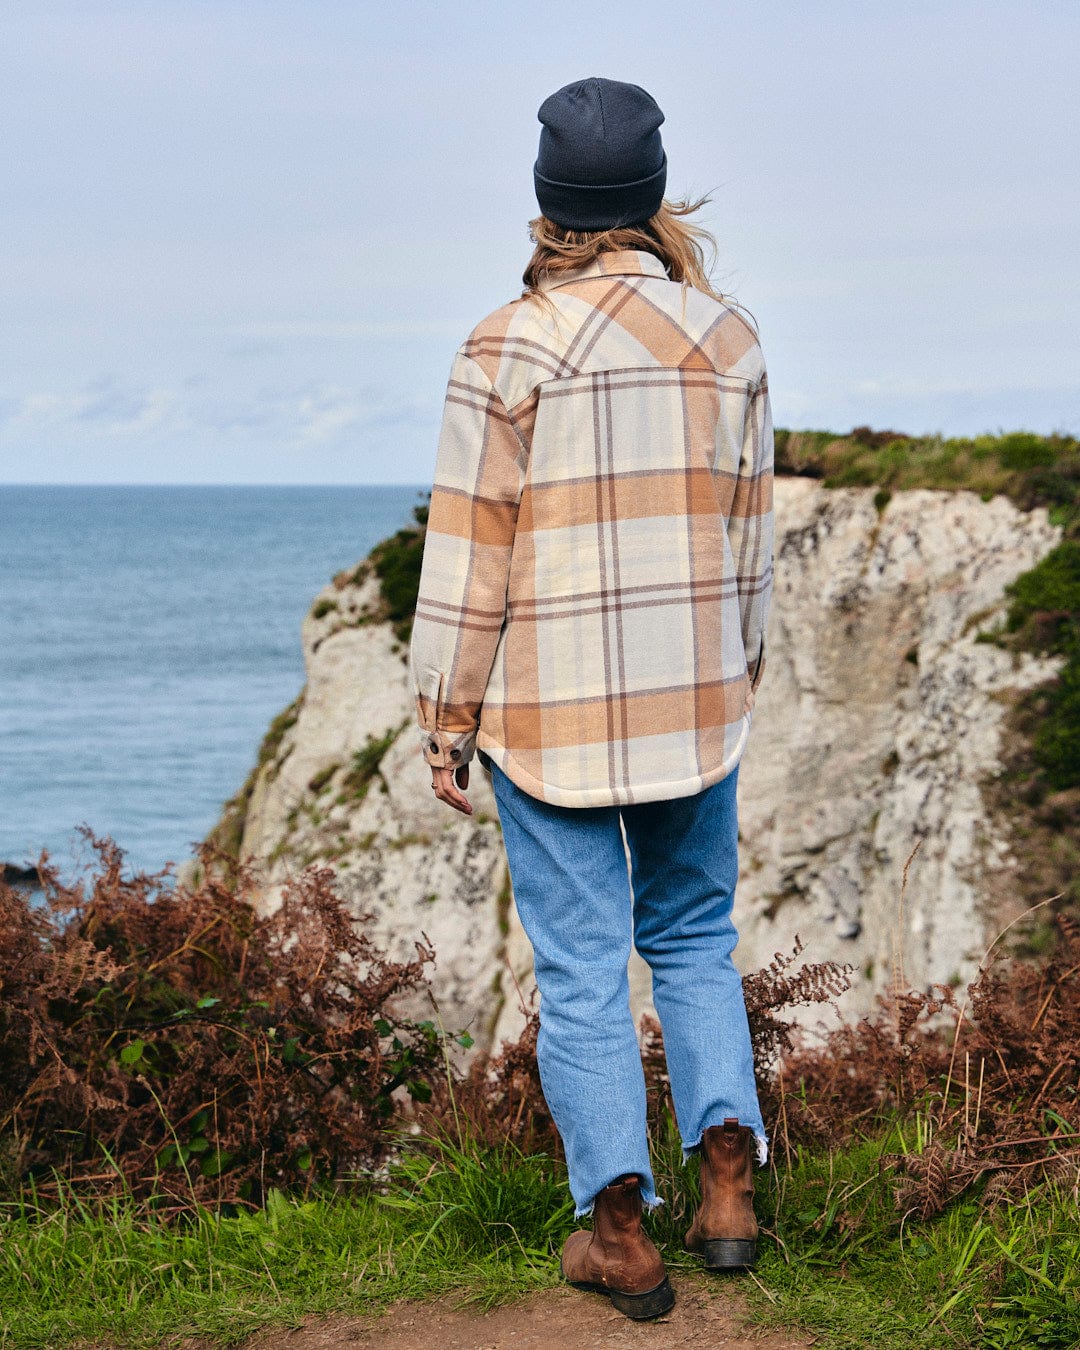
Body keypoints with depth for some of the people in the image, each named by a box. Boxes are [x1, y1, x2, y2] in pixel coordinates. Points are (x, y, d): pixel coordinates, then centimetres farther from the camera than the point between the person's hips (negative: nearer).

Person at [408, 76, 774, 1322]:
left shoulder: (508, 348, -10)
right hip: (695, 698, 4)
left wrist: (447, 718, -1)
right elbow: (748, 531, 9)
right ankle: (728, 1184, 7)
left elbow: (469, 553, -9)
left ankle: (621, 1233, 8)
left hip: (552, 705, -3)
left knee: (579, 965, 5)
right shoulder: (727, 337, 2)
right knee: (694, 938, 19)